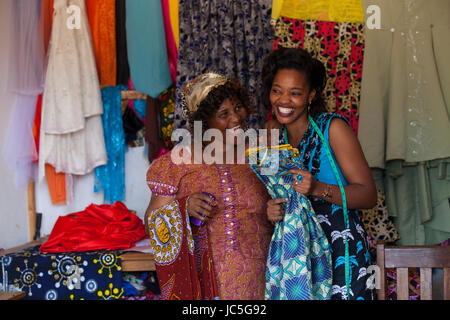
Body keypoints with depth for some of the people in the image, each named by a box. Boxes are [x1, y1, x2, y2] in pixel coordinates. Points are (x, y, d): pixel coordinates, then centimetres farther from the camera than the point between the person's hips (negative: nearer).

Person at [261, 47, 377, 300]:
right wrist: (271, 210, -10)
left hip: (341, 250, -4)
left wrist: (317, 188, -27)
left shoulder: (333, 127, -9)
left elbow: (369, 195, -11)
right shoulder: (273, 130, 6)